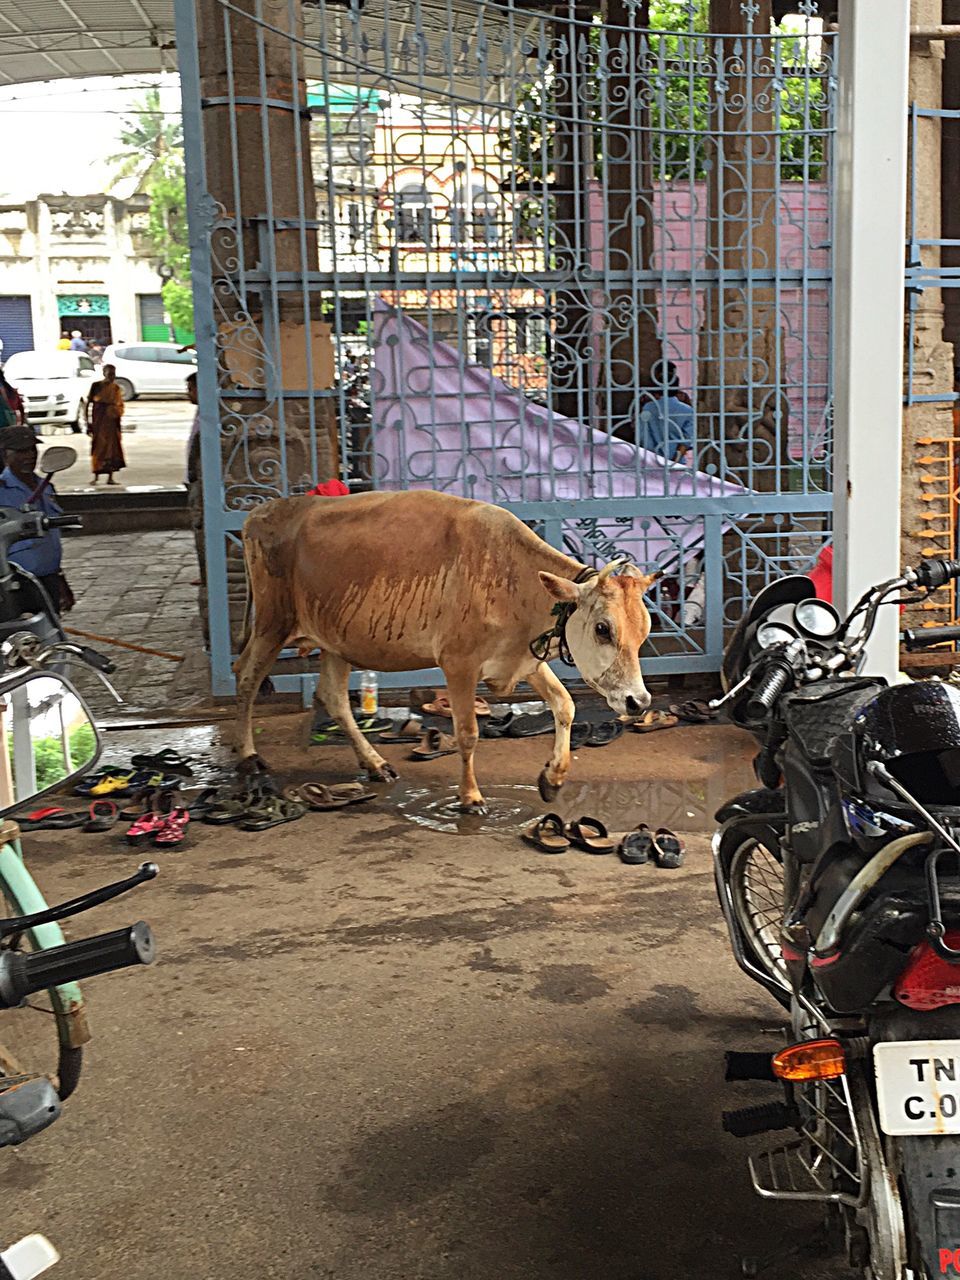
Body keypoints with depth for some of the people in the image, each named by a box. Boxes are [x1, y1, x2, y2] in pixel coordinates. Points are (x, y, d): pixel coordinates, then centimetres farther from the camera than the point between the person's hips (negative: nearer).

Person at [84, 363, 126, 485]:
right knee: (98, 447, -2)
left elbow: (120, 406, 14)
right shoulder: (96, 386, -3)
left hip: (112, 422, 3)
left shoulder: (116, 388, 7)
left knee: (113, 448, 1)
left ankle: (110, 478, 5)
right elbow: (89, 404, -2)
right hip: (98, 423, -3)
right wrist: (88, 423, -6)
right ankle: (96, 476, 7)